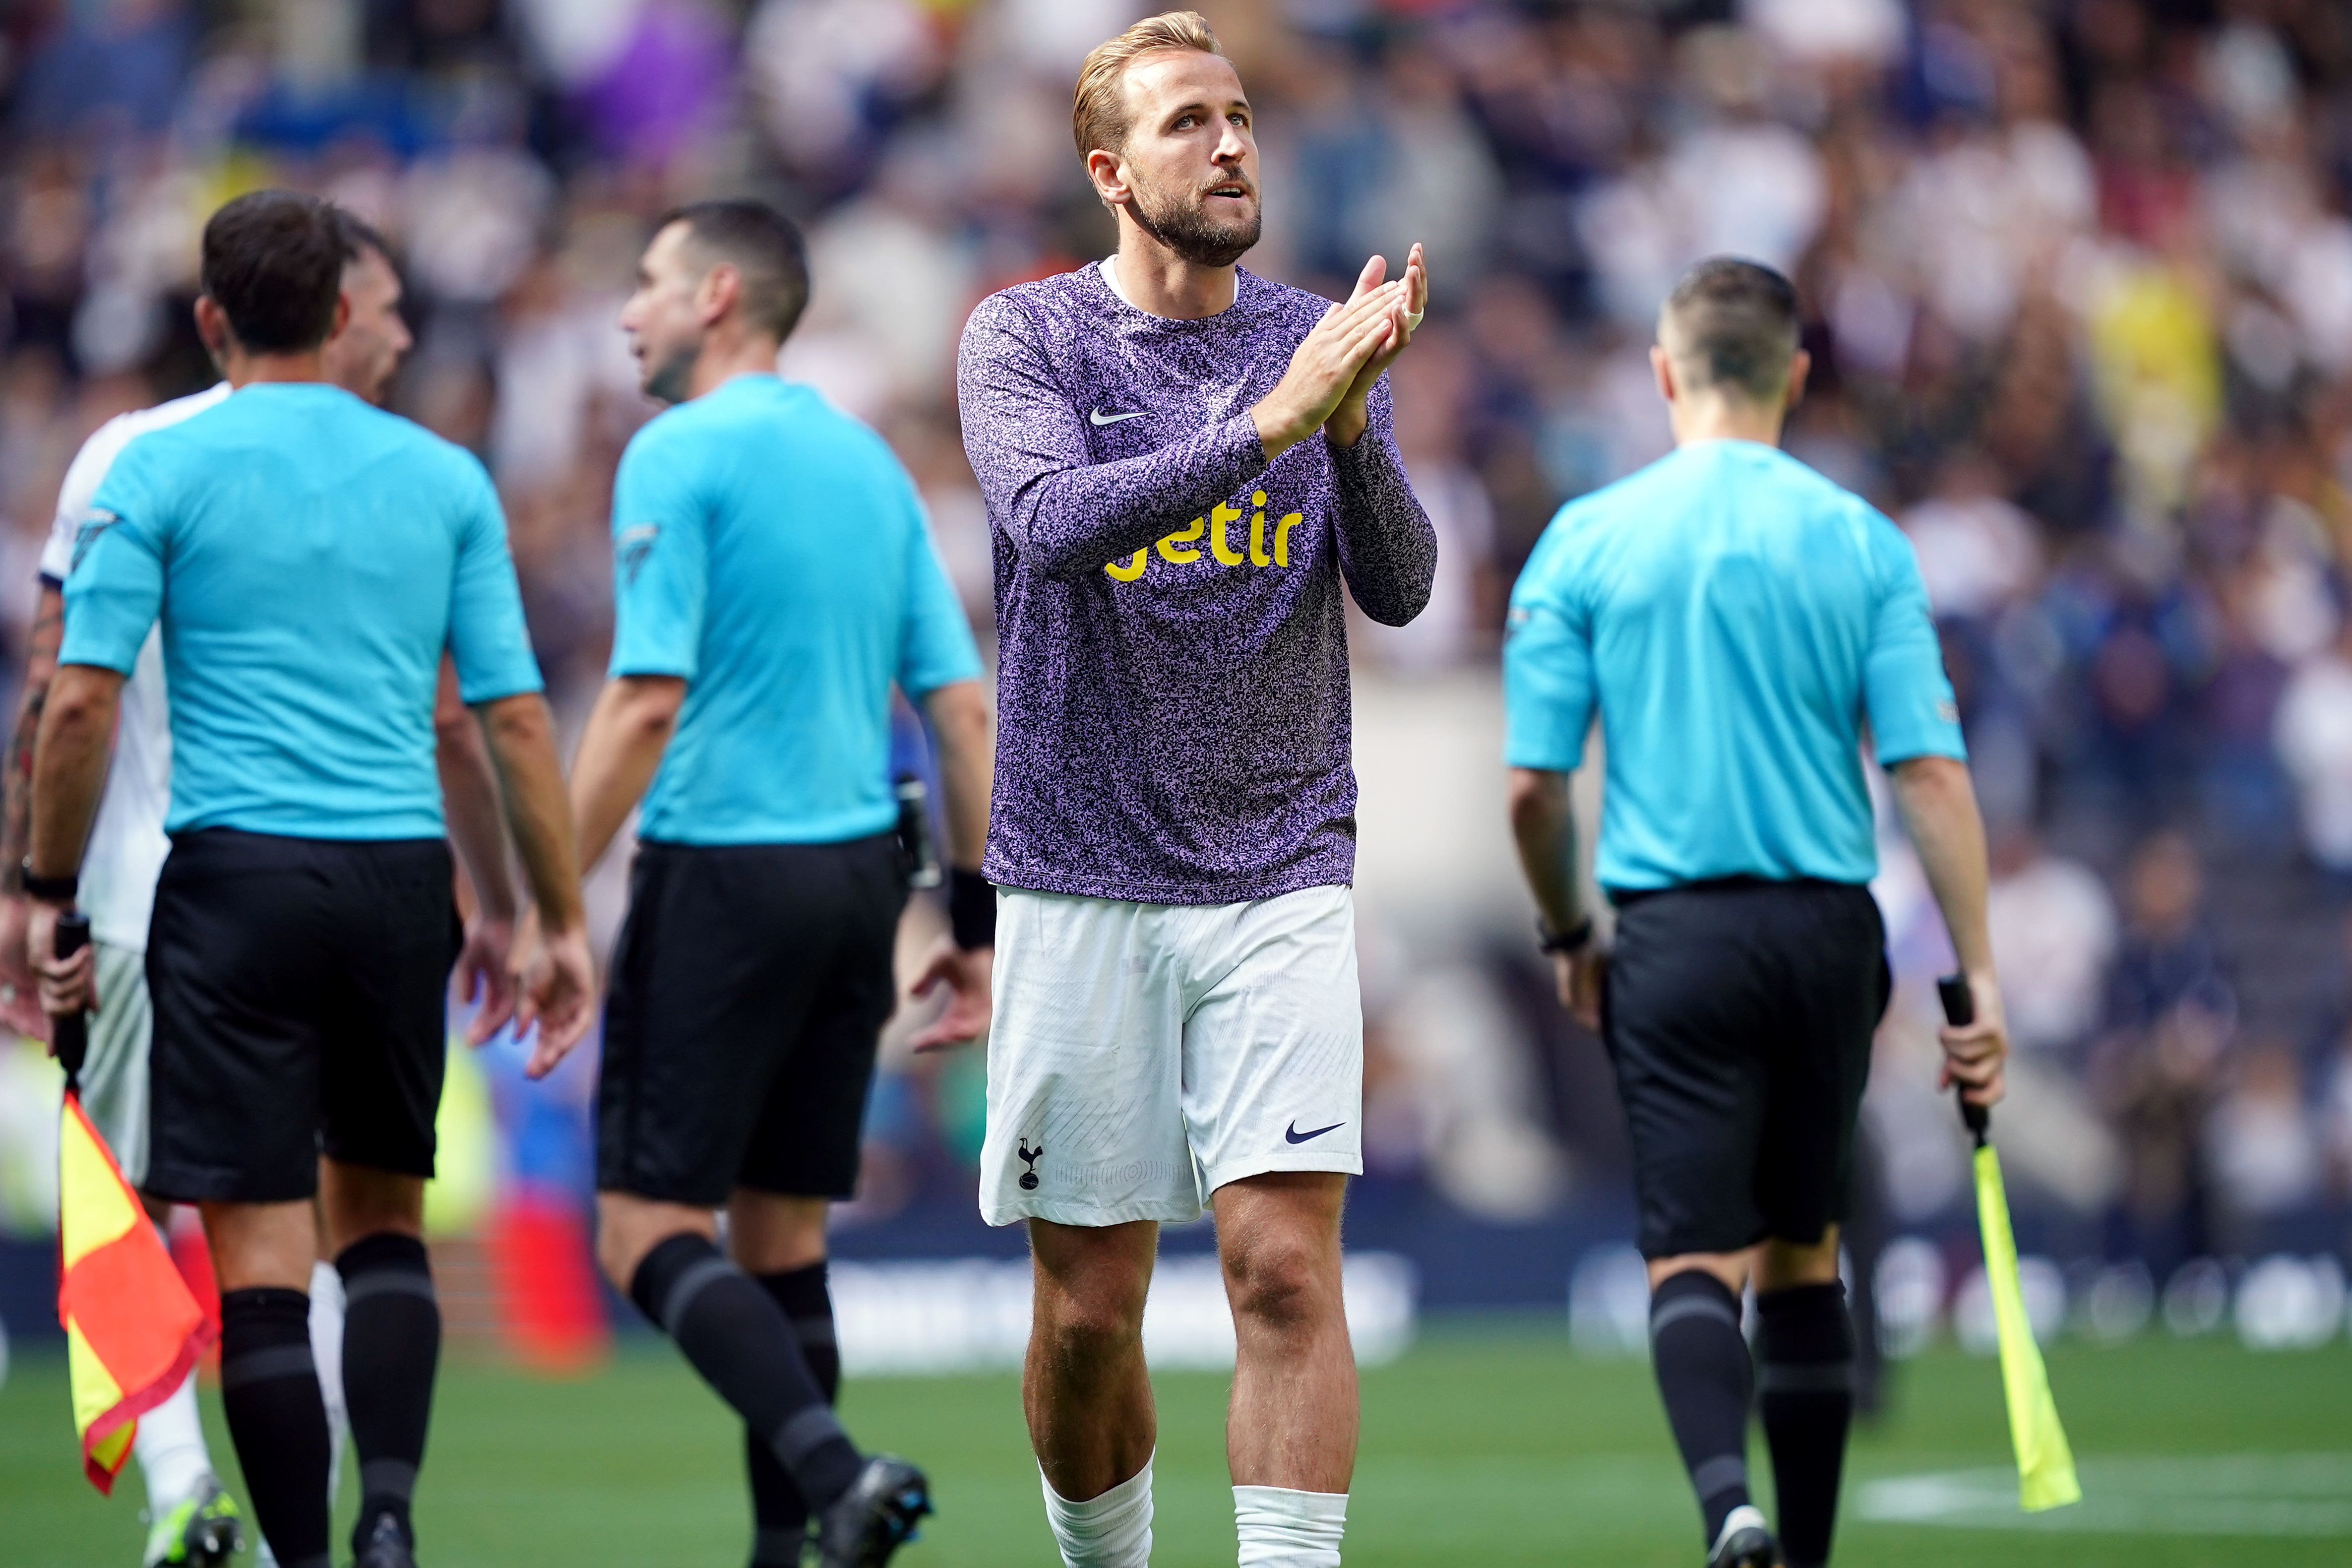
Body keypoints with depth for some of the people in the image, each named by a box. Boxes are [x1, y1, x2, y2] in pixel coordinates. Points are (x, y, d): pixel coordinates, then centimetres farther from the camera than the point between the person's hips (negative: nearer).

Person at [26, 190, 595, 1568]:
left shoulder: (162, 471, 0)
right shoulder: (445, 478, 8)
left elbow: (82, 702, -6)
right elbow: (516, 716, 6)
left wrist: (54, 896, 4)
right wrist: (562, 921, 11)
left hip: (237, 876, -3)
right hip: (402, 877, 3)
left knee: (260, 1248, -1)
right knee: (384, 1218, 17)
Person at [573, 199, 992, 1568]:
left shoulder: (681, 456, -9)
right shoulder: (869, 459, 13)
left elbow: (647, 701, -16)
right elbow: (962, 706, 10)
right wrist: (979, 923, 14)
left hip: (724, 875, -7)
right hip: (859, 872, 7)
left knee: (650, 1228, -4)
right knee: (783, 1235, 12)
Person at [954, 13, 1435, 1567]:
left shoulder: (1320, 342, 7)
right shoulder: (1027, 336, -2)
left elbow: (1401, 588, -3)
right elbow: (1056, 526, -21)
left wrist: (1354, 422, -21)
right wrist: (1272, 422, -29)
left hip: (1283, 872, 1)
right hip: (1084, 880, -1)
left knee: (1289, 1266, -12)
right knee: (1089, 1307, 4)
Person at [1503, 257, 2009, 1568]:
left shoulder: (1588, 540, -1)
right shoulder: (1862, 541, 1)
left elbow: (1534, 787, -1)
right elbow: (1932, 772, -5)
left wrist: (1568, 938, 16)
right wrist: (1980, 977, -2)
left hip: (1678, 933, -2)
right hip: (1829, 931, 2)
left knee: (1695, 1260, -4)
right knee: (1805, 1251, 17)